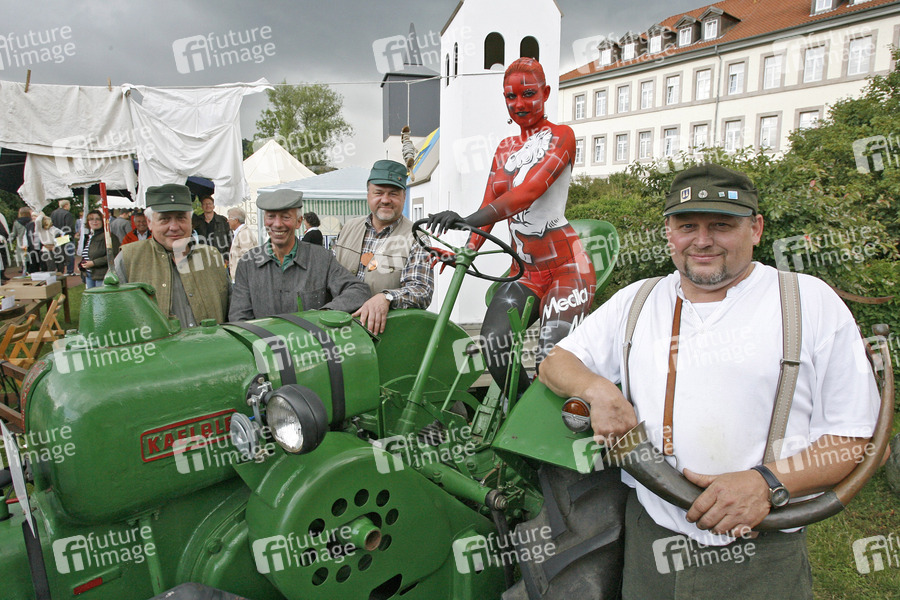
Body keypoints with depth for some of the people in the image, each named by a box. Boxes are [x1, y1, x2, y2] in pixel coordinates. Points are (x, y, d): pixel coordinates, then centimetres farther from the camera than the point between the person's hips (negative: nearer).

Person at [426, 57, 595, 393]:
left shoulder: (560, 136, -2)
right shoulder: (505, 149, 18)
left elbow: (530, 191, -22)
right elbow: (489, 205, 8)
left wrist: (469, 219, -36)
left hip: (565, 268, -5)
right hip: (523, 272, 5)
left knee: (552, 359, -19)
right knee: (492, 341, -16)